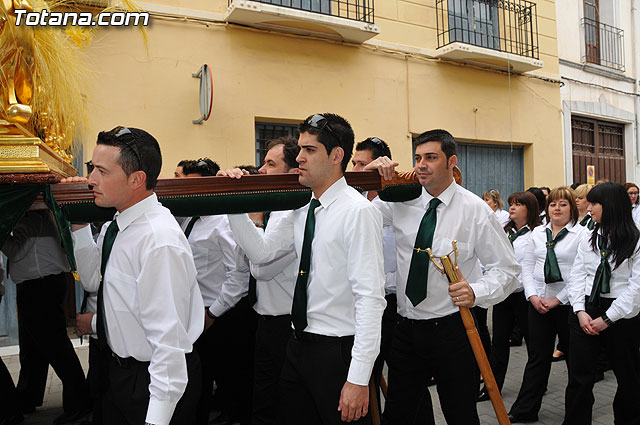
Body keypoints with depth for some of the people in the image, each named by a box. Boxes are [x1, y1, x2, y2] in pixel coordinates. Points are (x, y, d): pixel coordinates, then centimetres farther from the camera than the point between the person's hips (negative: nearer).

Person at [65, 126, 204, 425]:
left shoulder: (159, 241, -31)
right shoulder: (115, 225, -2)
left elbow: (170, 341, -31)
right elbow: (94, 282, 12)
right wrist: (78, 226, 1)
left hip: (153, 380, -8)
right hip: (116, 368, 9)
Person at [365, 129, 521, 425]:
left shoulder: (475, 209, -6)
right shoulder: (402, 203, 1)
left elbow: (507, 268, -3)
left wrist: (476, 292, -21)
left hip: (452, 330, -2)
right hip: (406, 329, 3)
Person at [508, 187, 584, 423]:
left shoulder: (581, 234, -5)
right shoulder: (537, 233, 9)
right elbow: (527, 267, 9)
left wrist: (558, 299, -14)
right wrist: (533, 296, -4)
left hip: (567, 304, -3)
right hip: (538, 304, 4)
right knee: (537, 357, 9)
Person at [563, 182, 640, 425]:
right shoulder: (588, 238, 8)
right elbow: (577, 275, 6)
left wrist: (607, 318, -12)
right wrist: (580, 311, -6)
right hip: (585, 311, 3)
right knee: (579, 376, 3)